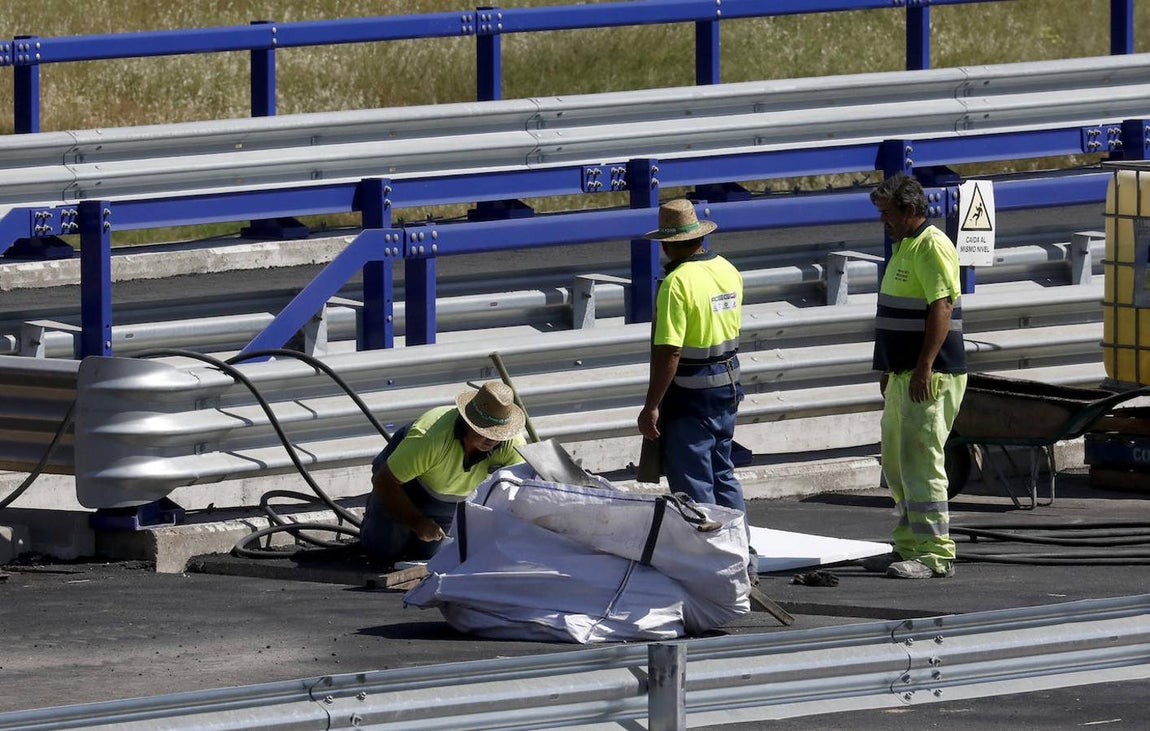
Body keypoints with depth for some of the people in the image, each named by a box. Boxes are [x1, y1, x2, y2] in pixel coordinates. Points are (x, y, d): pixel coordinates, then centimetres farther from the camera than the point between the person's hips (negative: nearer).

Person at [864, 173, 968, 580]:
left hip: (931, 375, -11)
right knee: (897, 464, 13)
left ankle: (935, 554, -12)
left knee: (920, 461, -12)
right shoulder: (903, 247, 18)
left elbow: (941, 310, -22)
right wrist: (889, 370, 24)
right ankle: (909, 548, 20)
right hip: (904, 374, 11)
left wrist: (924, 369, -26)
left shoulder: (932, 248, -14)